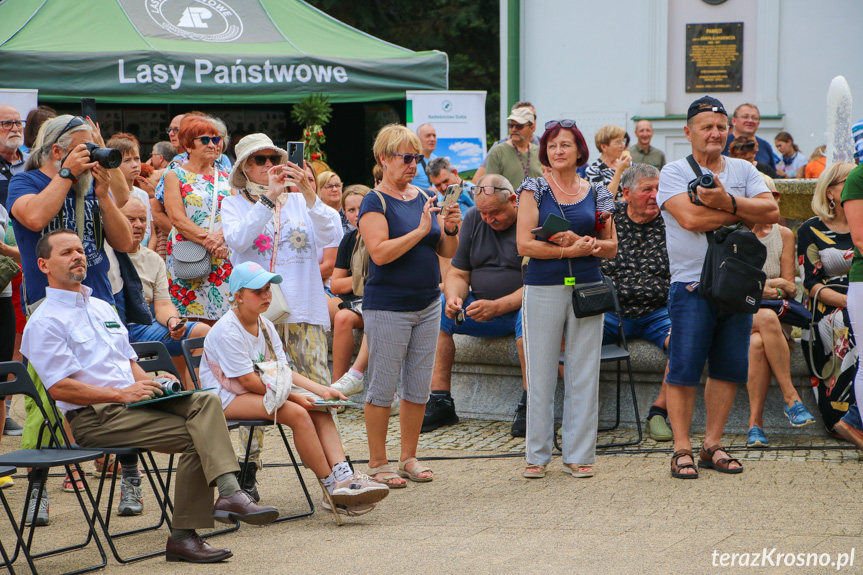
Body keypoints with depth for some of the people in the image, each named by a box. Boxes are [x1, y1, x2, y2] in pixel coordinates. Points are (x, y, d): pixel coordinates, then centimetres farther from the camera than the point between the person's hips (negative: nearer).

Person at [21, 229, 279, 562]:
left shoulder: (102, 308, 24)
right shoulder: (44, 322, -2)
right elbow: (59, 388, -12)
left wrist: (151, 383, 4)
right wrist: (123, 394, -16)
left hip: (131, 401, 7)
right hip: (94, 419, -7)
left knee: (204, 402, -22)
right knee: (194, 435, -25)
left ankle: (229, 492, -33)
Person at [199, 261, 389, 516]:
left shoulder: (265, 325, 10)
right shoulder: (227, 332, -17)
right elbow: (249, 381, -20)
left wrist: (323, 390, -6)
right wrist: (293, 396, -21)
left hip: (264, 390, 8)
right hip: (227, 398, -8)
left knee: (320, 410, -15)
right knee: (297, 413, -28)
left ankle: (344, 477, -30)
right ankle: (332, 487, -22)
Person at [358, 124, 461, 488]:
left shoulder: (424, 198, 11)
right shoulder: (375, 202, -7)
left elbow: (447, 252, 10)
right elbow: (380, 253, -20)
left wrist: (451, 229, -10)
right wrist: (420, 230, -22)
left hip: (428, 304, 6)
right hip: (387, 307, -6)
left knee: (419, 387, 10)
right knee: (383, 387, -1)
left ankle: (409, 458, 21)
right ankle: (377, 463, 9)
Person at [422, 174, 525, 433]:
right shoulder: (474, 218, 8)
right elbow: (458, 273, 11)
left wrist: (497, 306, -28)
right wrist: (454, 297, -13)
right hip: (480, 309, 6)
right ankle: (440, 403, -16)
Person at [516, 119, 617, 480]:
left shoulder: (596, 193, 10)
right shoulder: (534, 190, 3)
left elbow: (611, 247, 9)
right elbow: (524, 244, -6)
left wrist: (581, 243, -11)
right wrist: (571, 250, -13)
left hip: (587, 288, 2)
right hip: (543, 289, -2)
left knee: (584, 374, 3)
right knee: (540, 373, 1)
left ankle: (578, 454, 11)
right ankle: (537, 455, 10)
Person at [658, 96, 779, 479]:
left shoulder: (744, 170, 13)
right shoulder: (673, 173, -2)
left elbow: (772, 211, -2)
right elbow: (690, 218, -18)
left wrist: (728, 202, -16)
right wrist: (744, 211, -9)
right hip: (692, 285, -5)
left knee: (728, 368, 8)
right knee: (684, 369, -6)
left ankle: (713, 444, 19)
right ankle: (682, 449, 2)